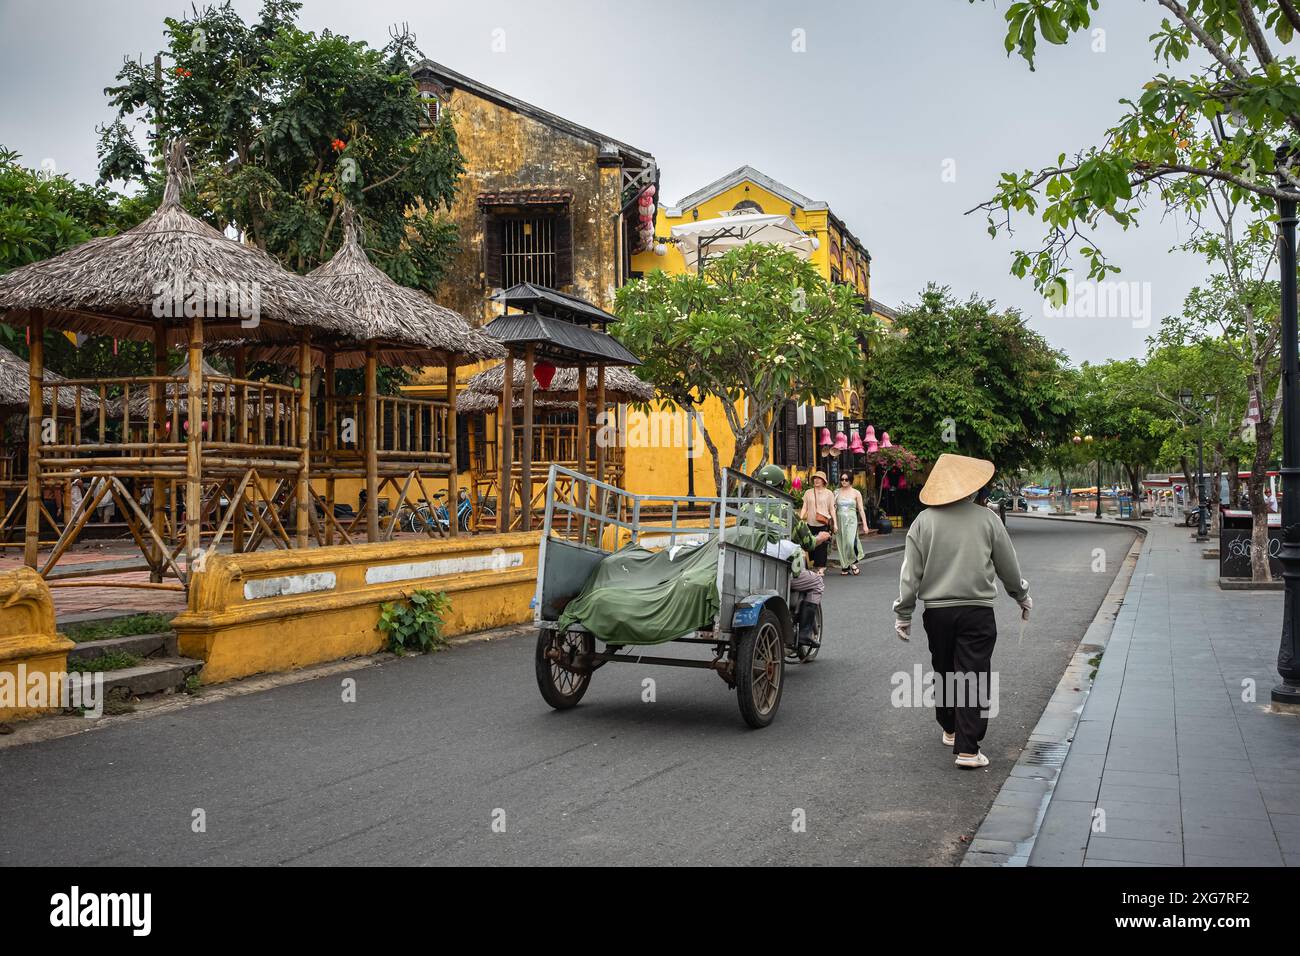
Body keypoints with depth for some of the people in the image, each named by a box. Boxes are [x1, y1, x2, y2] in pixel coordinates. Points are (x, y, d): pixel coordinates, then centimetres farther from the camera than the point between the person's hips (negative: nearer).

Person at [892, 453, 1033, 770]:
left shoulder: (924, 521, -2)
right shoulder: (987, 519, -2)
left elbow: (911, 572, -2)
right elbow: (1008, 566, 7)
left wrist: (903, 613, 6)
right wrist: (1022, 596, 24)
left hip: (937, 611, 2)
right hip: (977, 610, -2)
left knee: (944, 673, 19)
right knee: (973, 678, -1)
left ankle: (950, 730, 35)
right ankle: (967, 748, -4)